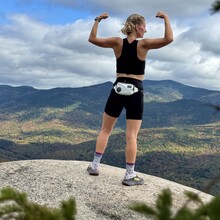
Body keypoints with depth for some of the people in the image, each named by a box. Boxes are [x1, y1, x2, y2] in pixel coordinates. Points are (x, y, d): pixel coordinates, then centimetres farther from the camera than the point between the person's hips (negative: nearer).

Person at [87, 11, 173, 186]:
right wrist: (166, 18, -3)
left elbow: (92, 39, 4)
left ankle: (95, 166, 19)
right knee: (131, 136, 1)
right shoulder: (143, 44, -8)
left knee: (105, 130, 16)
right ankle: (130, 176, 5)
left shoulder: (118, 42, 0)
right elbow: (169, 39, -15)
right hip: (135, 92, -3)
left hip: (118, 90, 3)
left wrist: (98, 20, 12)